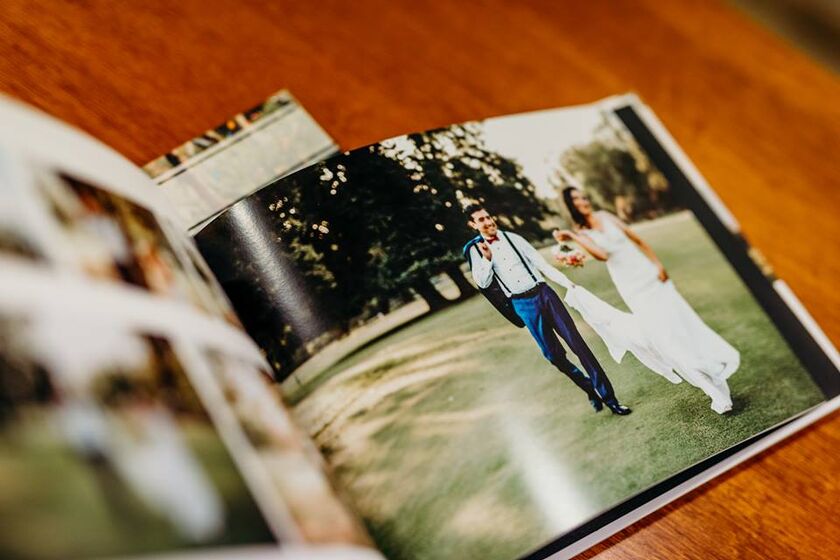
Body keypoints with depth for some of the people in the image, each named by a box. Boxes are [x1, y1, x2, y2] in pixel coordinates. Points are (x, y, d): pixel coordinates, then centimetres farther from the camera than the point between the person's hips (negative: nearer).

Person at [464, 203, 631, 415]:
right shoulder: (475, 250, 3)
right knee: (554, 354, 1)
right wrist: (487, 259, -19)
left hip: (544, 293, 1)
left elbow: (541, 264, 6)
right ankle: (589, 388, 22)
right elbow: (483, 282, -3)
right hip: (523, 304, -1)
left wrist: (568, 284, 0)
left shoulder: (512, 238, 6)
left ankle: (608, 397, 2)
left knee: (577, 342, -4)